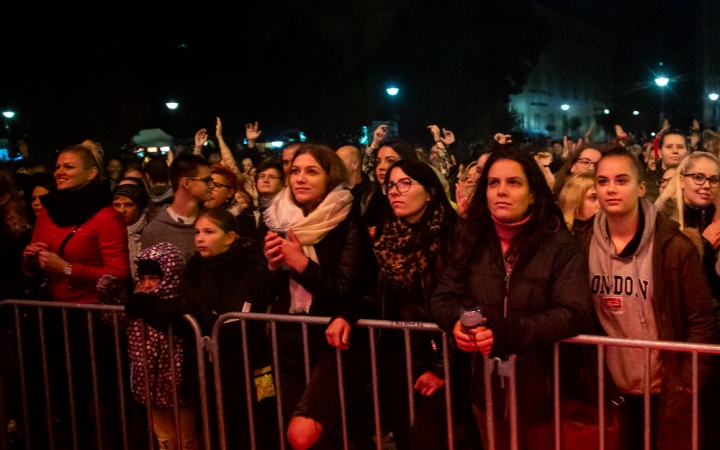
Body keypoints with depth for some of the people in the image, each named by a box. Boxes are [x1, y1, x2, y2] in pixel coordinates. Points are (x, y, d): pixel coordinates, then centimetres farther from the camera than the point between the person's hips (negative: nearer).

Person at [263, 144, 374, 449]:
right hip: (289, 343, 6)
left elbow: (346, 293, -15)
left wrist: (301, 263, -20)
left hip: (330, 344, -5)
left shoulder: (347, 223, -7)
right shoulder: (278, 221, 7)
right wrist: (272, 265, -9)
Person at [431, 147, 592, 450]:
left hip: (541, 391, -3)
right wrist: (457, 322, -23)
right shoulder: (473, 241, 0)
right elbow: (442, 298, 1)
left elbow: (574, 314, -22)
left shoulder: (559, 244, -14)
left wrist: (506, 333, -31)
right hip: (487, 389, 4)